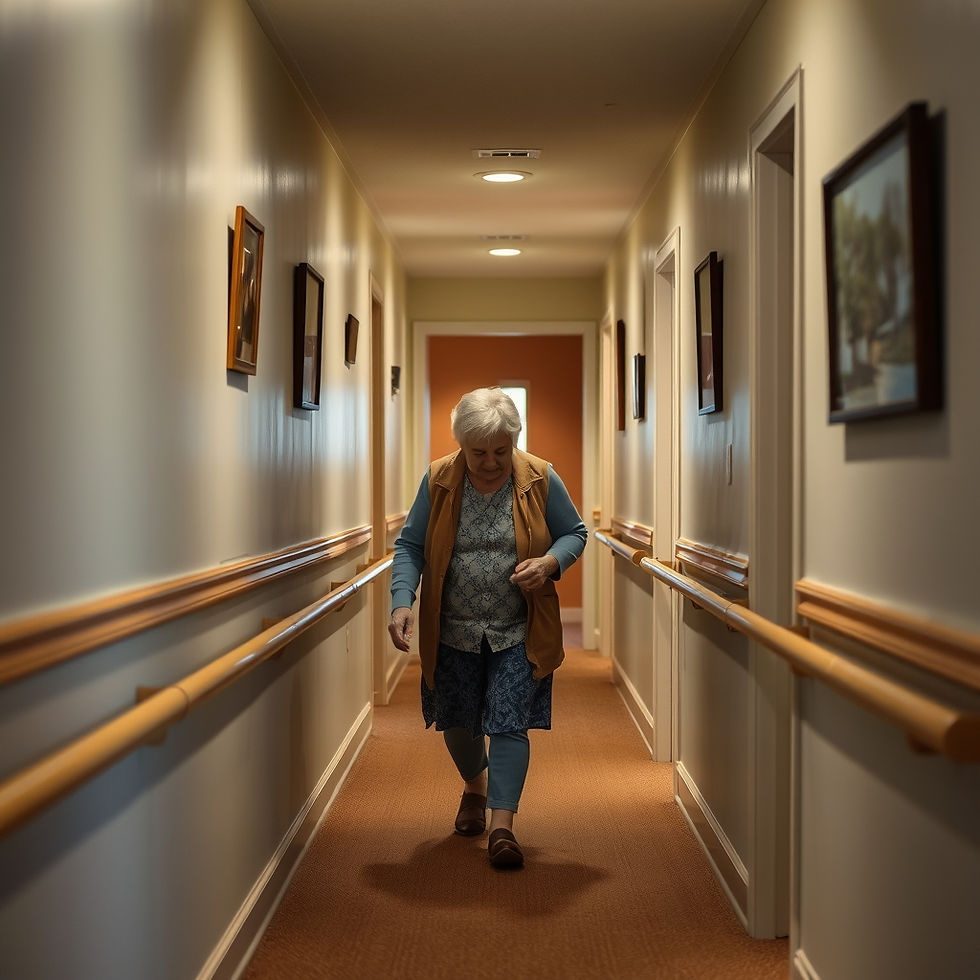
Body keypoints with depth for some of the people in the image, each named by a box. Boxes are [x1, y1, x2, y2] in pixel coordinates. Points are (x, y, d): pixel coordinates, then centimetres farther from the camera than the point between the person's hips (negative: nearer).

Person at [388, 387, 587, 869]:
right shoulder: (438, 480, -7)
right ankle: (475, 784, 44)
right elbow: (410, 545, -1)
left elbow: (575, 532, 4)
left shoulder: (540, 479, -8)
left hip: (518, 632, -2)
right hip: (454, 630, 2)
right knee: (457, 720, 15)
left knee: (509, 723, -8)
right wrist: (402, 603, -16)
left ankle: (502, 825, -3)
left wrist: (550, 562, -18)